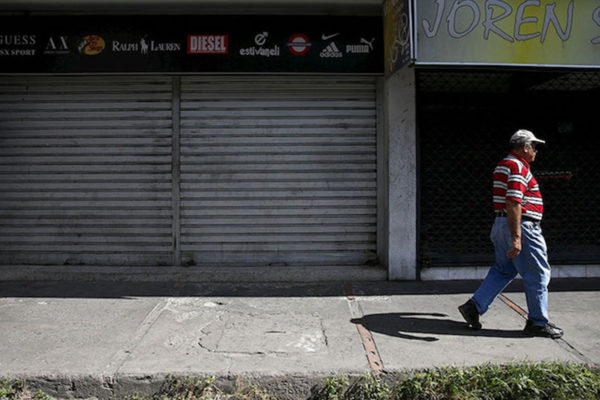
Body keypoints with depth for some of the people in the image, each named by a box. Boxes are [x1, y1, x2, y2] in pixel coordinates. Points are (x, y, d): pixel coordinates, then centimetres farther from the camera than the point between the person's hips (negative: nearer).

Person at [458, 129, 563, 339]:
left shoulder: (503, 165, 17)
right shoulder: (518, 167, -16)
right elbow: (513, 204, -25)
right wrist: (516, 238, -28)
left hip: (501, 225, 10)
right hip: (521, 227, -10)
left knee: (502, 271, 14)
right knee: (537, 274, 2)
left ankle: (473, 306, 9)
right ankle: (538, 323, 13)